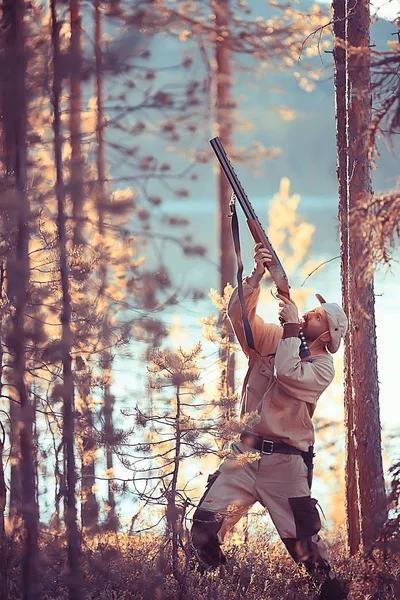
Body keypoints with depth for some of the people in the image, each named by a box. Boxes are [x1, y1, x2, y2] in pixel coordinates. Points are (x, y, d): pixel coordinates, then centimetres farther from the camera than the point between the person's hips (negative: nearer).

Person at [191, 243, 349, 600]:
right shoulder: (271, 339, 11)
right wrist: (257, 275, -14)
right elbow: (239, 312, -1)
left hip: (286, 461, -4)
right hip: (245, 452, 4)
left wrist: (291, 325, -13)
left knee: (305, 543, -6)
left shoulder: (322, 366, -3)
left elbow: (288, 374, -22)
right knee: (205, 525, -7)